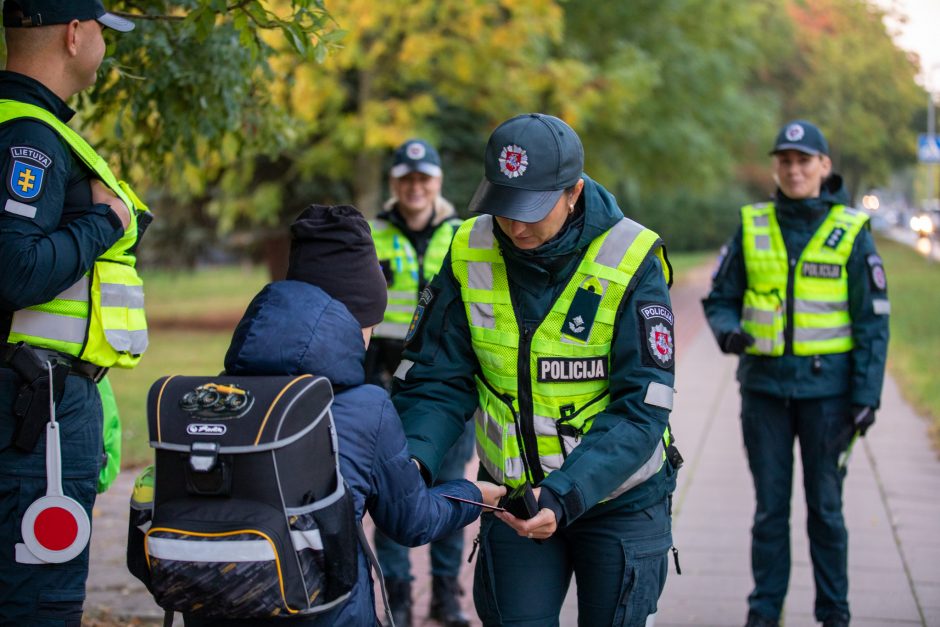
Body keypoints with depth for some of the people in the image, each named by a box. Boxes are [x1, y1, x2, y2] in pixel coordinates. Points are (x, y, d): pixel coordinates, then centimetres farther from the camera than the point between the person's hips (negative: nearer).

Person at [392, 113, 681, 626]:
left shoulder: (632, 265, -21)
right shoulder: (469, 254, -10)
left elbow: (640, 410, -23)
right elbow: (438, 379, -7)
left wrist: (565, 496, -36)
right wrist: (413, 459, -26)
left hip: (620, 499, -2)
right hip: (514, 497, 2)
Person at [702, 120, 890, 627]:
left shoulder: (851, 233, -2)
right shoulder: (752, 228, 4)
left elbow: (872, 321, -1)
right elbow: (720, 298, 10)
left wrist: (866, 395, -6)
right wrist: (727, 332, -13)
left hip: (825, 387, -2)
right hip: (764, 386, 2)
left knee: (825, 505, 5)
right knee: (770, 505, 7)